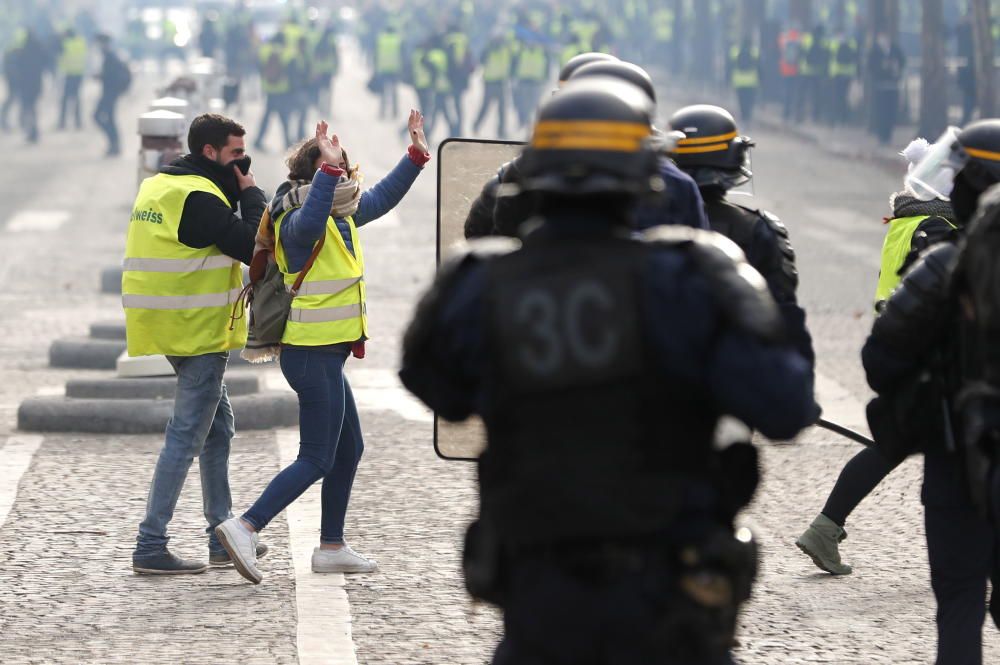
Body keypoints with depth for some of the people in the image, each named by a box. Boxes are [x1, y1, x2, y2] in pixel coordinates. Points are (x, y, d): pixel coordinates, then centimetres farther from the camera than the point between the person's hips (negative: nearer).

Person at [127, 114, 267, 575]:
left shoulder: (158, 186, 12)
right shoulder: (199, 198, -18)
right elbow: (256, 246, -19)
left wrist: (236, 192, 4)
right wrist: (251, 192, -6)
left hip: (171, 327, 10)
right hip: (198, 330, -10)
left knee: (217, 426, 18)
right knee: (186, 436, -7)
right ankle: (150, 547, -7)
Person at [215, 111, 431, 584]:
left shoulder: (343, 215, 11)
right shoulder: (300, 221, -19)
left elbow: (383, 197, 27)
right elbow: (311, 220, -45)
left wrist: (417, 154, 26)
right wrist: (328, 170, -53)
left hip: (324, 355, 10)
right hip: (314, 354, -10)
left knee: (348, 449, 18)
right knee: (316, 460, -10)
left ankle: (332, 547, 25)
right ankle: (244, 527, -14)